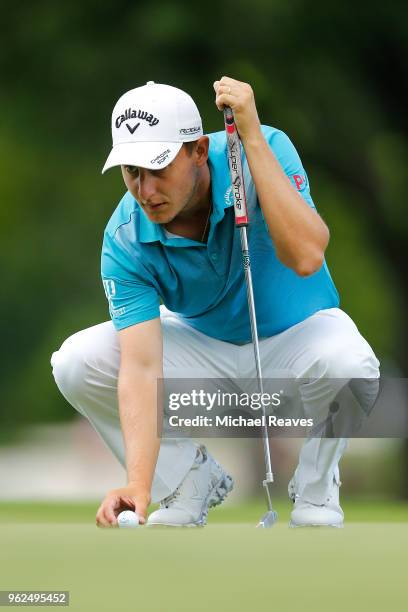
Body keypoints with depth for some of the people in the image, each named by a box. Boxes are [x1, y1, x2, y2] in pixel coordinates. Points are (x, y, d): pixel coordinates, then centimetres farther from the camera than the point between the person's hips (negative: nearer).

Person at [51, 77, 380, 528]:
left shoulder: (265, 149, -28)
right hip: (203, 341, 2)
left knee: (348, 363, -38)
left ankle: (314, 490, -7)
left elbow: (306, 257, -44)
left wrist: (251, 136, -44)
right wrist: (138, 485, -44)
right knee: (75, 363, -21)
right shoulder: (125, 239, -24)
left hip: (294, 334, -2)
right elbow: (141, 367, -31)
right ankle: (189, 481, 1)